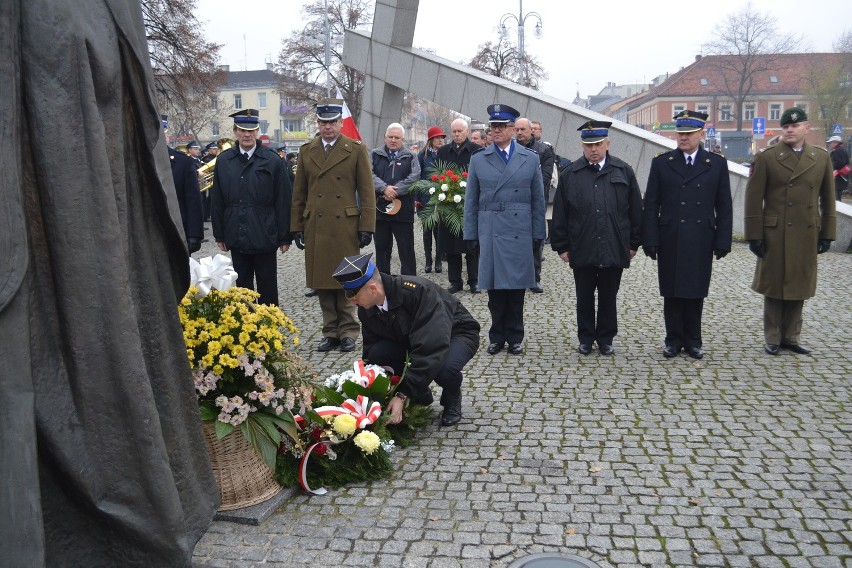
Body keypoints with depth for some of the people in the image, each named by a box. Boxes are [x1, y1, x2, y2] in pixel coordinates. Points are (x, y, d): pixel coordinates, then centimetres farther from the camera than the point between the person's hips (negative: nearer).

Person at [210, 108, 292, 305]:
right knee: (241, 287, 12)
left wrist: (285, 237, -5)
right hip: (236, 237, 3)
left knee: (267, 289, 7)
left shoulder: (272, 160, -2)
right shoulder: (223, 161, 6)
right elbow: (217, 201, 9)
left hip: (264, 237, -3)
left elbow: (284, 201, -3)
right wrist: (219, 235, 6)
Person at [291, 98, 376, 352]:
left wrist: (367, 227, -6)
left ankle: (348, 331, 15)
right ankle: (331, 331, 17)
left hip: (346, 226, -3)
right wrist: (297, 227, 7)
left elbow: (367, 191, 0)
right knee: (322, 282, 6)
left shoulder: (356, 149, 2)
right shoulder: (306, 151, 11)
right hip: (315, 228, 3)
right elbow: (299, 193, 13)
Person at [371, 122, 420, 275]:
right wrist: (384, 188, -17)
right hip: (379, 207, 2)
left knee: (406, 248, 0)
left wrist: (395, 190, -15)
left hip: (402, 209, -2)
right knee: (382, 247, 10)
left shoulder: (410, 157, 8)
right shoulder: (375, 155, 11)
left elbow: (414, 177, -7)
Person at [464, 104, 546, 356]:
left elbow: (538, 200, 7)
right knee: (494, 288, 5)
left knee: (516, 287, 5)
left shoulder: (530, 159, 7)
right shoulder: (478, 160, 7)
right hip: (489, 233, 0)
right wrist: (471, 235, 2)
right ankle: (497, 337, 18)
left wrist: (538, 234, 2)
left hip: (519, 232, 0)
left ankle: (514, 337, 17)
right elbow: (471, 202, 7)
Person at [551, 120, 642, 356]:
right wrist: (561, 246, 0)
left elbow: (635, 210, 6)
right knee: (584, 297, 10)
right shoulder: (570, 174, 1)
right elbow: (560, 213, 2)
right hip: (582, 250, 0)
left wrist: (634, 243, 5)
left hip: (614, 249, 1)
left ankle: (606, 338, 25)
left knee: (608, 297, 11)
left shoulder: (624, 171, 4)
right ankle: (586, 337, 24)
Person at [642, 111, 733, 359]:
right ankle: (674, 339, 19)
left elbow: (724, 207, 5)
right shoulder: (662, 162, 3)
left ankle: (692, 340, 21)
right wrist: (650, 240, -5)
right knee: (672, 293, 6)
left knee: (696, 292, 8)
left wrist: (722, 241, 0)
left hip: (701, 242, 0)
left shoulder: (717, 164, 5)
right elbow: (651, 205, 1)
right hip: (670, 242, 0)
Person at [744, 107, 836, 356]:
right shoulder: (766, 158, -3)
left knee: (799, 288, 10)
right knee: (774, 288, 5)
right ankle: (772, 339, 16)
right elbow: (753, 200, -5)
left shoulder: (822, 157, 7)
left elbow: (828, 199, 11)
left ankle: (790, 337, 22)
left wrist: (826, 234, 7)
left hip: (807, 236, 3)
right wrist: (754, 235, -8)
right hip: (775, 235, -3)